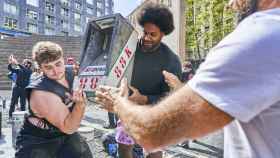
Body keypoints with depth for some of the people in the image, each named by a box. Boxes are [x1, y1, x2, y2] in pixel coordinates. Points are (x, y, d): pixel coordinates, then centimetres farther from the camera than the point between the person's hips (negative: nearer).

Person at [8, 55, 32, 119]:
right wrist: (10, 63, -19)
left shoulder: (29, 71, -3)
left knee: (23, 104, 5)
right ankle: (10, 116, 9)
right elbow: (11, 69, -1)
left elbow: (25, 70, -23)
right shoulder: (18, 69, 7)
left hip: (24, 89, -2)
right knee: (13, 102, 3)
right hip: (16, 88, 2)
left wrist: (17, 64, -31)